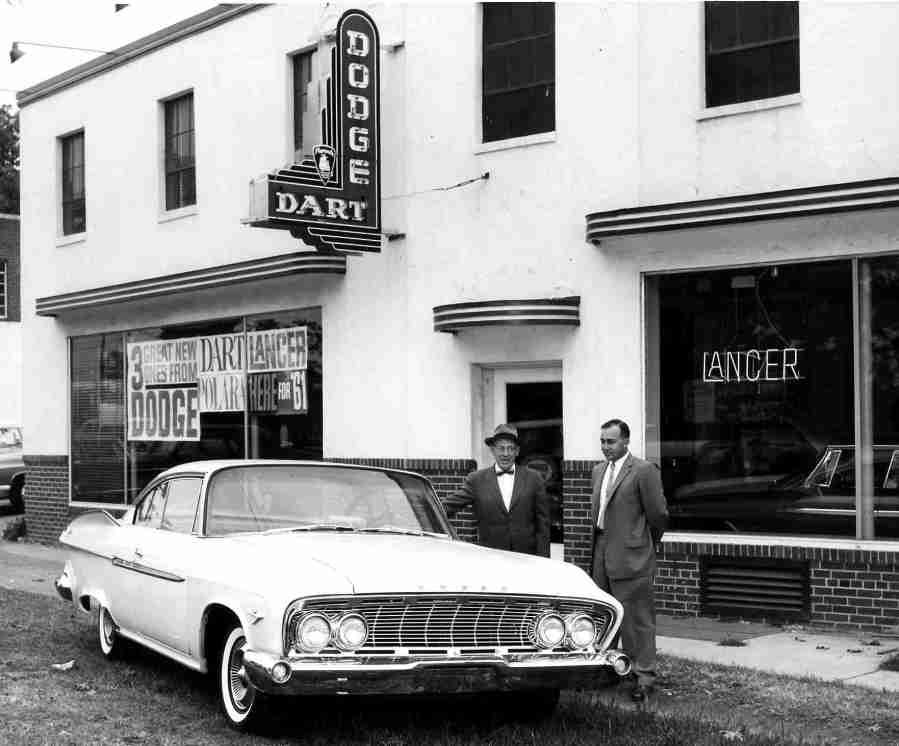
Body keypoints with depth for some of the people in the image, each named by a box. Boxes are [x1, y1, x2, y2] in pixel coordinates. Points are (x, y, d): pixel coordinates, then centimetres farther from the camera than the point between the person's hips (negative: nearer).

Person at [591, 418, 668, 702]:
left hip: (631, 556, -7)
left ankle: (644, 676, 3)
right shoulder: (599, 470, 14)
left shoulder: (644, 471, -10)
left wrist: (648, 543, 6)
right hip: (602, 554, 7)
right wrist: (597, 548, 17)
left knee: (638, 618, -3)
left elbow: (658, 514, -8)